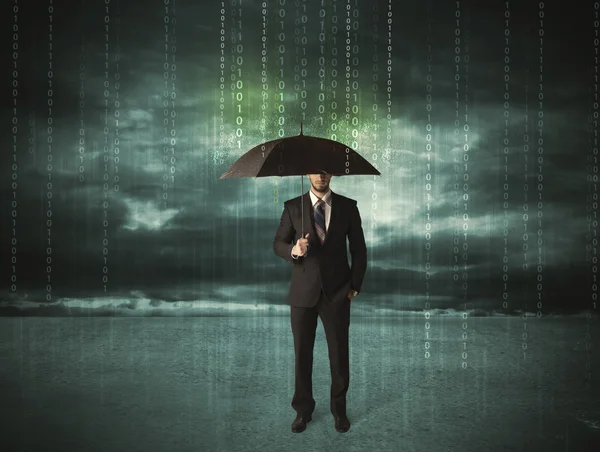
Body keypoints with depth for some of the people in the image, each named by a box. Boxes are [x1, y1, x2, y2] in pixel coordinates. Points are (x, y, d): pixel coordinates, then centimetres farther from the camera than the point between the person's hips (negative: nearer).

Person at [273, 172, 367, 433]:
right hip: (303, 292, 0)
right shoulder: (293, 207, 0)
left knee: (339, 353, 7)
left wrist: (355, 286, 0)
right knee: (302, 353, 8)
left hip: (337, 293, 0)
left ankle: (339, 409, 28)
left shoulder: (348, 206, 1)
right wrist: (293, 250, -21)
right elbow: (278, 244, 1)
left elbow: (359, 250, 5)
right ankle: (303, 409, 27)